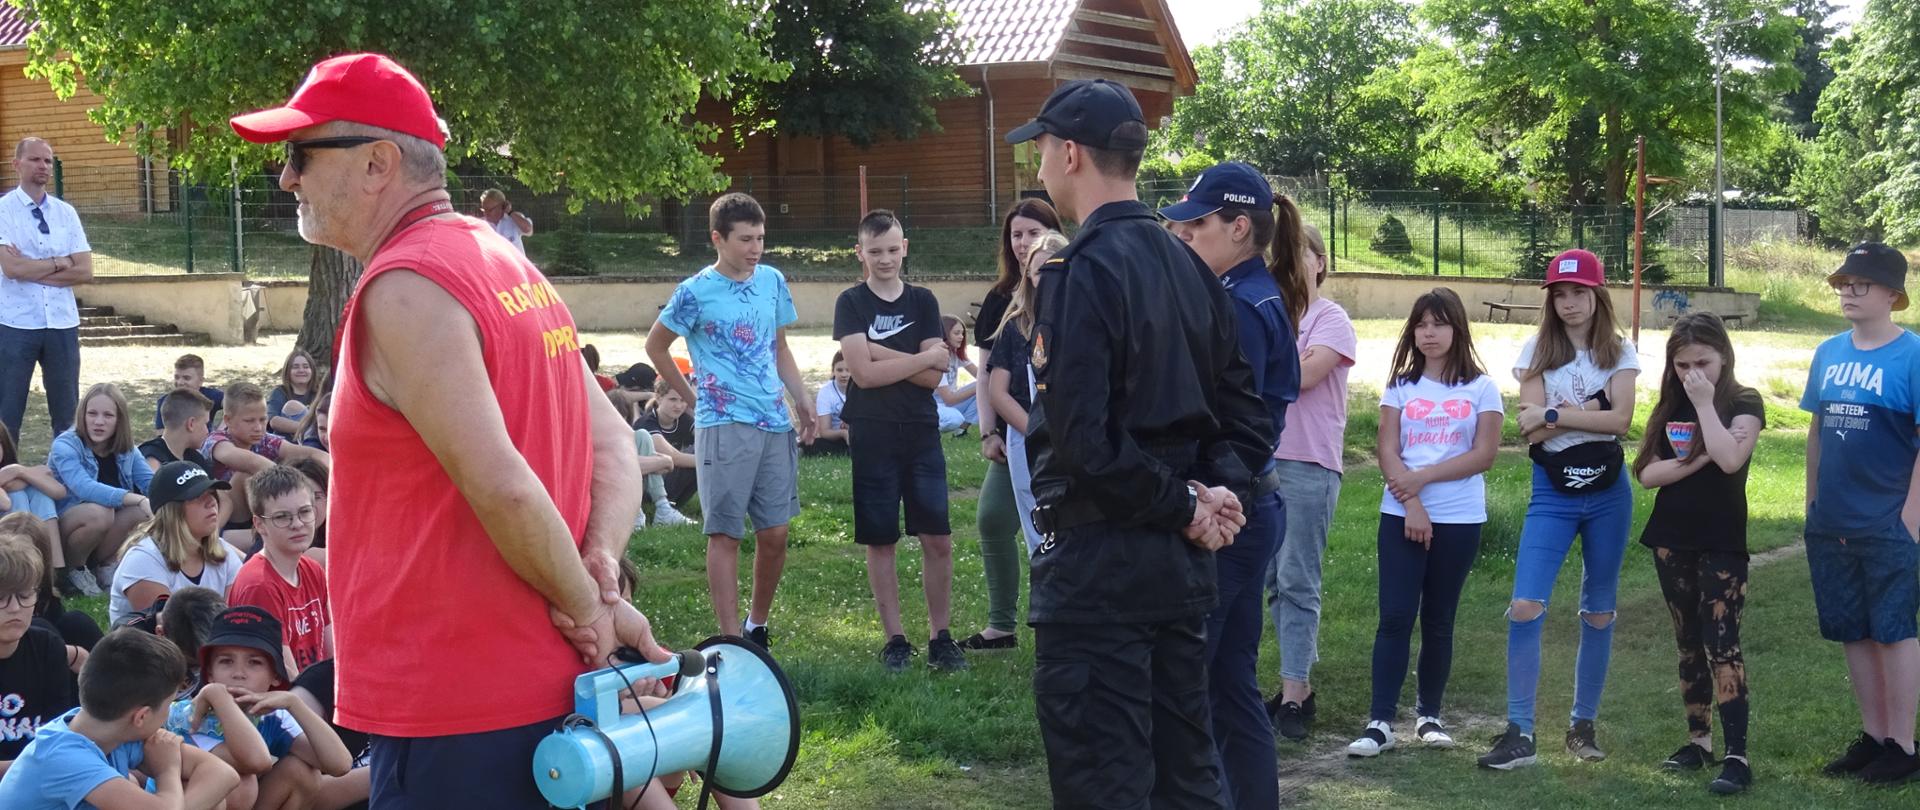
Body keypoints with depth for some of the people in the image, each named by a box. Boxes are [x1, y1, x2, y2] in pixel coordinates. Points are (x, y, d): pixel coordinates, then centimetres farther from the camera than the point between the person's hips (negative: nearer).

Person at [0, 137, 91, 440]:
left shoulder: (66, 212, 8)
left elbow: (85, 271, -1)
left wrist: (31, 270, -9)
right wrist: (60, 261, -6)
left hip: (62, 323, 3)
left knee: (67, 411, 8)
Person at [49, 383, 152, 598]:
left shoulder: (125, 449, -1)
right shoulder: (65, 446, -20)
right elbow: (84, 488, -36)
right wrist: (138, 499, -45)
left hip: (104, 534, 5)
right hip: (57, 529, -5)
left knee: (143, 509, -22)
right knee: (99, 512, -36)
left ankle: (104, 563, -1)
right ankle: (72, 568, -9)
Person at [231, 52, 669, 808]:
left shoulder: (405, 286, -16)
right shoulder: (501, 262, 13)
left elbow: (503, 487, -23)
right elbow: (613, 440, 13)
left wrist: (585, 607, -10)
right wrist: (600, 571, -1)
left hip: (455, 709, -9)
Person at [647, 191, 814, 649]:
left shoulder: (772, 281, 9)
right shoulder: (695, 292, -6)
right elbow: (656, 347, 5)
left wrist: (802, 400, 11)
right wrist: (694, 397, 5)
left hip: (776, 424, 5)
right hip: (724, 426, -5)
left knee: (775, 534, 7)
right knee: (725, 535, -3)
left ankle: (758, 627, 24)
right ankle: (731, 641, 0)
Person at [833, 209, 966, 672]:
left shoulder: (923, 302, 6)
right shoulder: (851, 304, 0)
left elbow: (933, 377, -3)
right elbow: (863, 373, -13)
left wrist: (880, 354, -13)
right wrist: (923, 358, -8)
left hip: (921, 432, 2)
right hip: (872, 437, -2)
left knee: (938, 540, -1)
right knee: (879, 542, 4)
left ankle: (940, 638, 9)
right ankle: (894, 639, 13)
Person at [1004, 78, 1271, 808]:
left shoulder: (1081, 271, -15)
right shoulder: (1190, 268, 11)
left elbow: (1082, 440, -23)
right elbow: (1245, 413, 14)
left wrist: (1183, 505, -12)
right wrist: (1220, 490, -1)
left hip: (1097, 561, -8)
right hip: (1182, 557, 8)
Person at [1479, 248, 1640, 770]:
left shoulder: (1619, 352, 4)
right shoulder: (1537, 350, 2)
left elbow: (1621, 420, -11)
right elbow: (1531, 428, -8)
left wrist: (1556, 414, -14)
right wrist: (1590, 409, -13)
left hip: (1607, 492, 1)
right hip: (1553, 492, -1)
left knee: (1599, 612, 9)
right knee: (1526, 606, -14)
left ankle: (1583, 725, 22)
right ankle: (1519, 733, -11)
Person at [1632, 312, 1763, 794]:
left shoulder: (1744, 403, -5)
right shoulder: (1670, 406, 8)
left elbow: (1729, 460, -24)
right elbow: (1647, 473, 0)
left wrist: (1705, 404, -18)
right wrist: (1695, 458, -14)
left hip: (1722, 544, -5)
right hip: (1671, 541, 5)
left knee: (1721, 644, -10)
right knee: (1689, 644, 11)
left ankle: (1737, 756, -11)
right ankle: (1698, 740, 20)